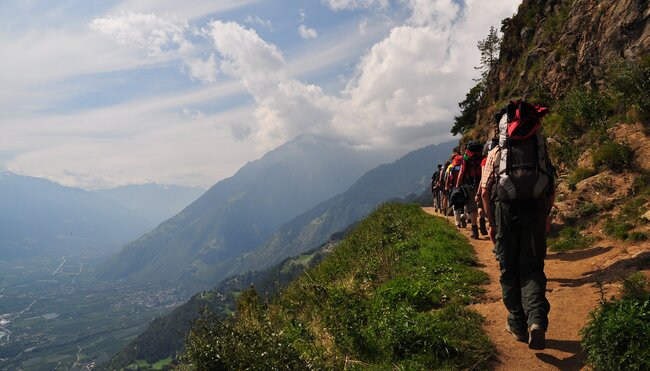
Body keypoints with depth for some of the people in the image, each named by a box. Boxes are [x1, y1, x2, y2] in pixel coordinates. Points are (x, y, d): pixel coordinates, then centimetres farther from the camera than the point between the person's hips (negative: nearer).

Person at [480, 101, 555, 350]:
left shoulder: (496, 153, 8)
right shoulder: (541, 149, 14)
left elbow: (485, 191, 2)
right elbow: (552, 188, 13)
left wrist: (491, 223, 10)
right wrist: (547, 214, 25)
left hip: (506, 211, -1)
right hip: (536, 212, 1)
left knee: (509, 271, 11)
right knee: (532, 269, 7)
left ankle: (518, 325, 19)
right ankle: (537, 320, -14)